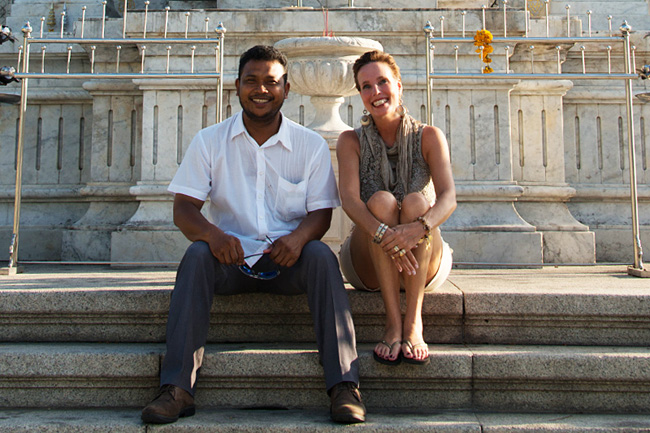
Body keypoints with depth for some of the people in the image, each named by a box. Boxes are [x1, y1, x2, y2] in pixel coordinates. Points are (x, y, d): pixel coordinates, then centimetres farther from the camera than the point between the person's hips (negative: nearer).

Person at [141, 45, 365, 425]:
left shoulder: (311, 145, 4)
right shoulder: (209, 141, 5)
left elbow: (322, 212, -1)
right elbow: (184, 208, -2)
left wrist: (299, 236, -25)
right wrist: (210, 232, -26)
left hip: (288, 262, 0)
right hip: (231, 260, 1)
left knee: (321, 255, -30)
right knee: (197, 254, -29)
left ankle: (345, 385, -31)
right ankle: (178, 388, -30)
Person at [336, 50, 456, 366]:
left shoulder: (428, 137, -1)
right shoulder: (351, 142, 0)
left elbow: (448, 198, -16)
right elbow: (349, 199, -17)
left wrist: (420, 227, -39)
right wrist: (382, 233, -38)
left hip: (425, 267, 0)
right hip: (368, 268, 0)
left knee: (415, 201, -28)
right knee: (381, 200, -28)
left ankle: (413, 321, -32)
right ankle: (393, 321, -30)